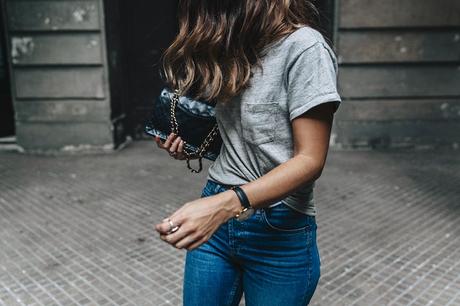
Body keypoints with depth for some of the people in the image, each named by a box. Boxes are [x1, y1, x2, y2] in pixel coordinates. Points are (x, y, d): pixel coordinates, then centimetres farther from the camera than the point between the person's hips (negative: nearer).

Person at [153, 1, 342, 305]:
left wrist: (225, 204, -29)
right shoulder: (232, 47, 7)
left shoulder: (304, 47, -15)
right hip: (217, 212, 6)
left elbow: (310, 160, -18)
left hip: (279, 231, -5)